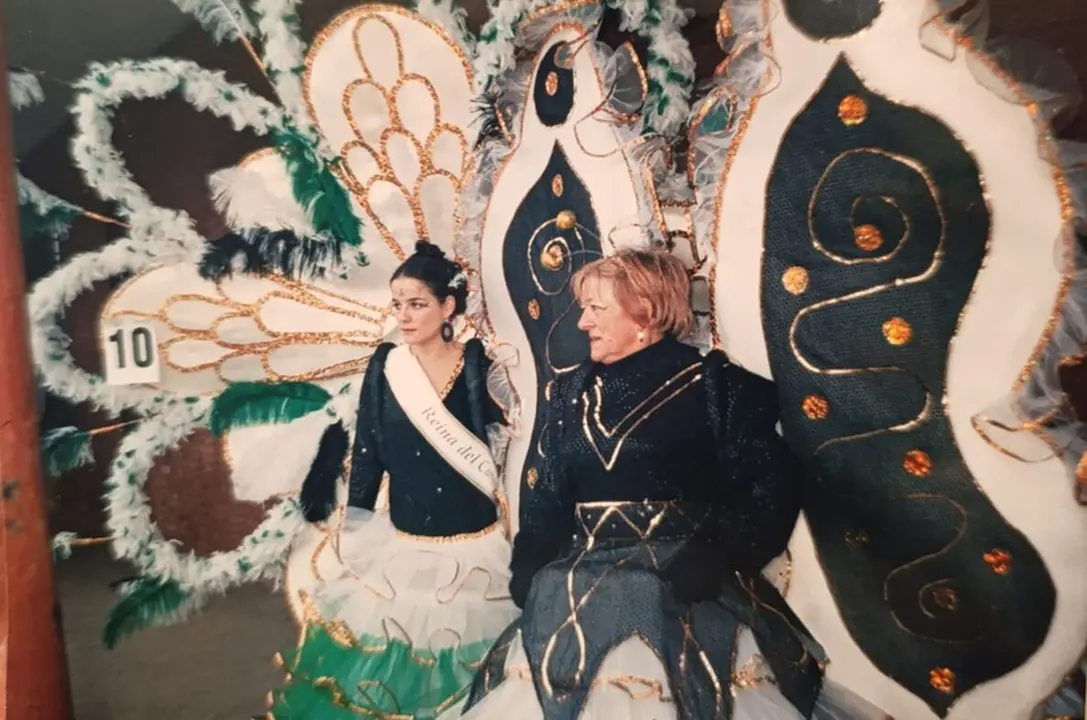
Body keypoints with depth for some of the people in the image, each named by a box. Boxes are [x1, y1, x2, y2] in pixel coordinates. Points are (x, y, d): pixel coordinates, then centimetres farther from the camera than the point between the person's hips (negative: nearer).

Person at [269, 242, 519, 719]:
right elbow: (366, 454, 3)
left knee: (462, 655, 13)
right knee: (393, 655, 14)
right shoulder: (384, 366, -3)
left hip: (472, 547, -2)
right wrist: (352, 532, 6)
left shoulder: (479, 366, -10)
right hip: (401, 545, 2)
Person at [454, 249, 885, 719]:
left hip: (683, 588, -4)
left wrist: (713, 557, -21)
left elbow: (772, 485, -8)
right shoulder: (571, 392, 12)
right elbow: (549, 498, 12)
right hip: (580, 586, 4)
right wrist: (526, 573, -2)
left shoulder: (711, 382, -2)